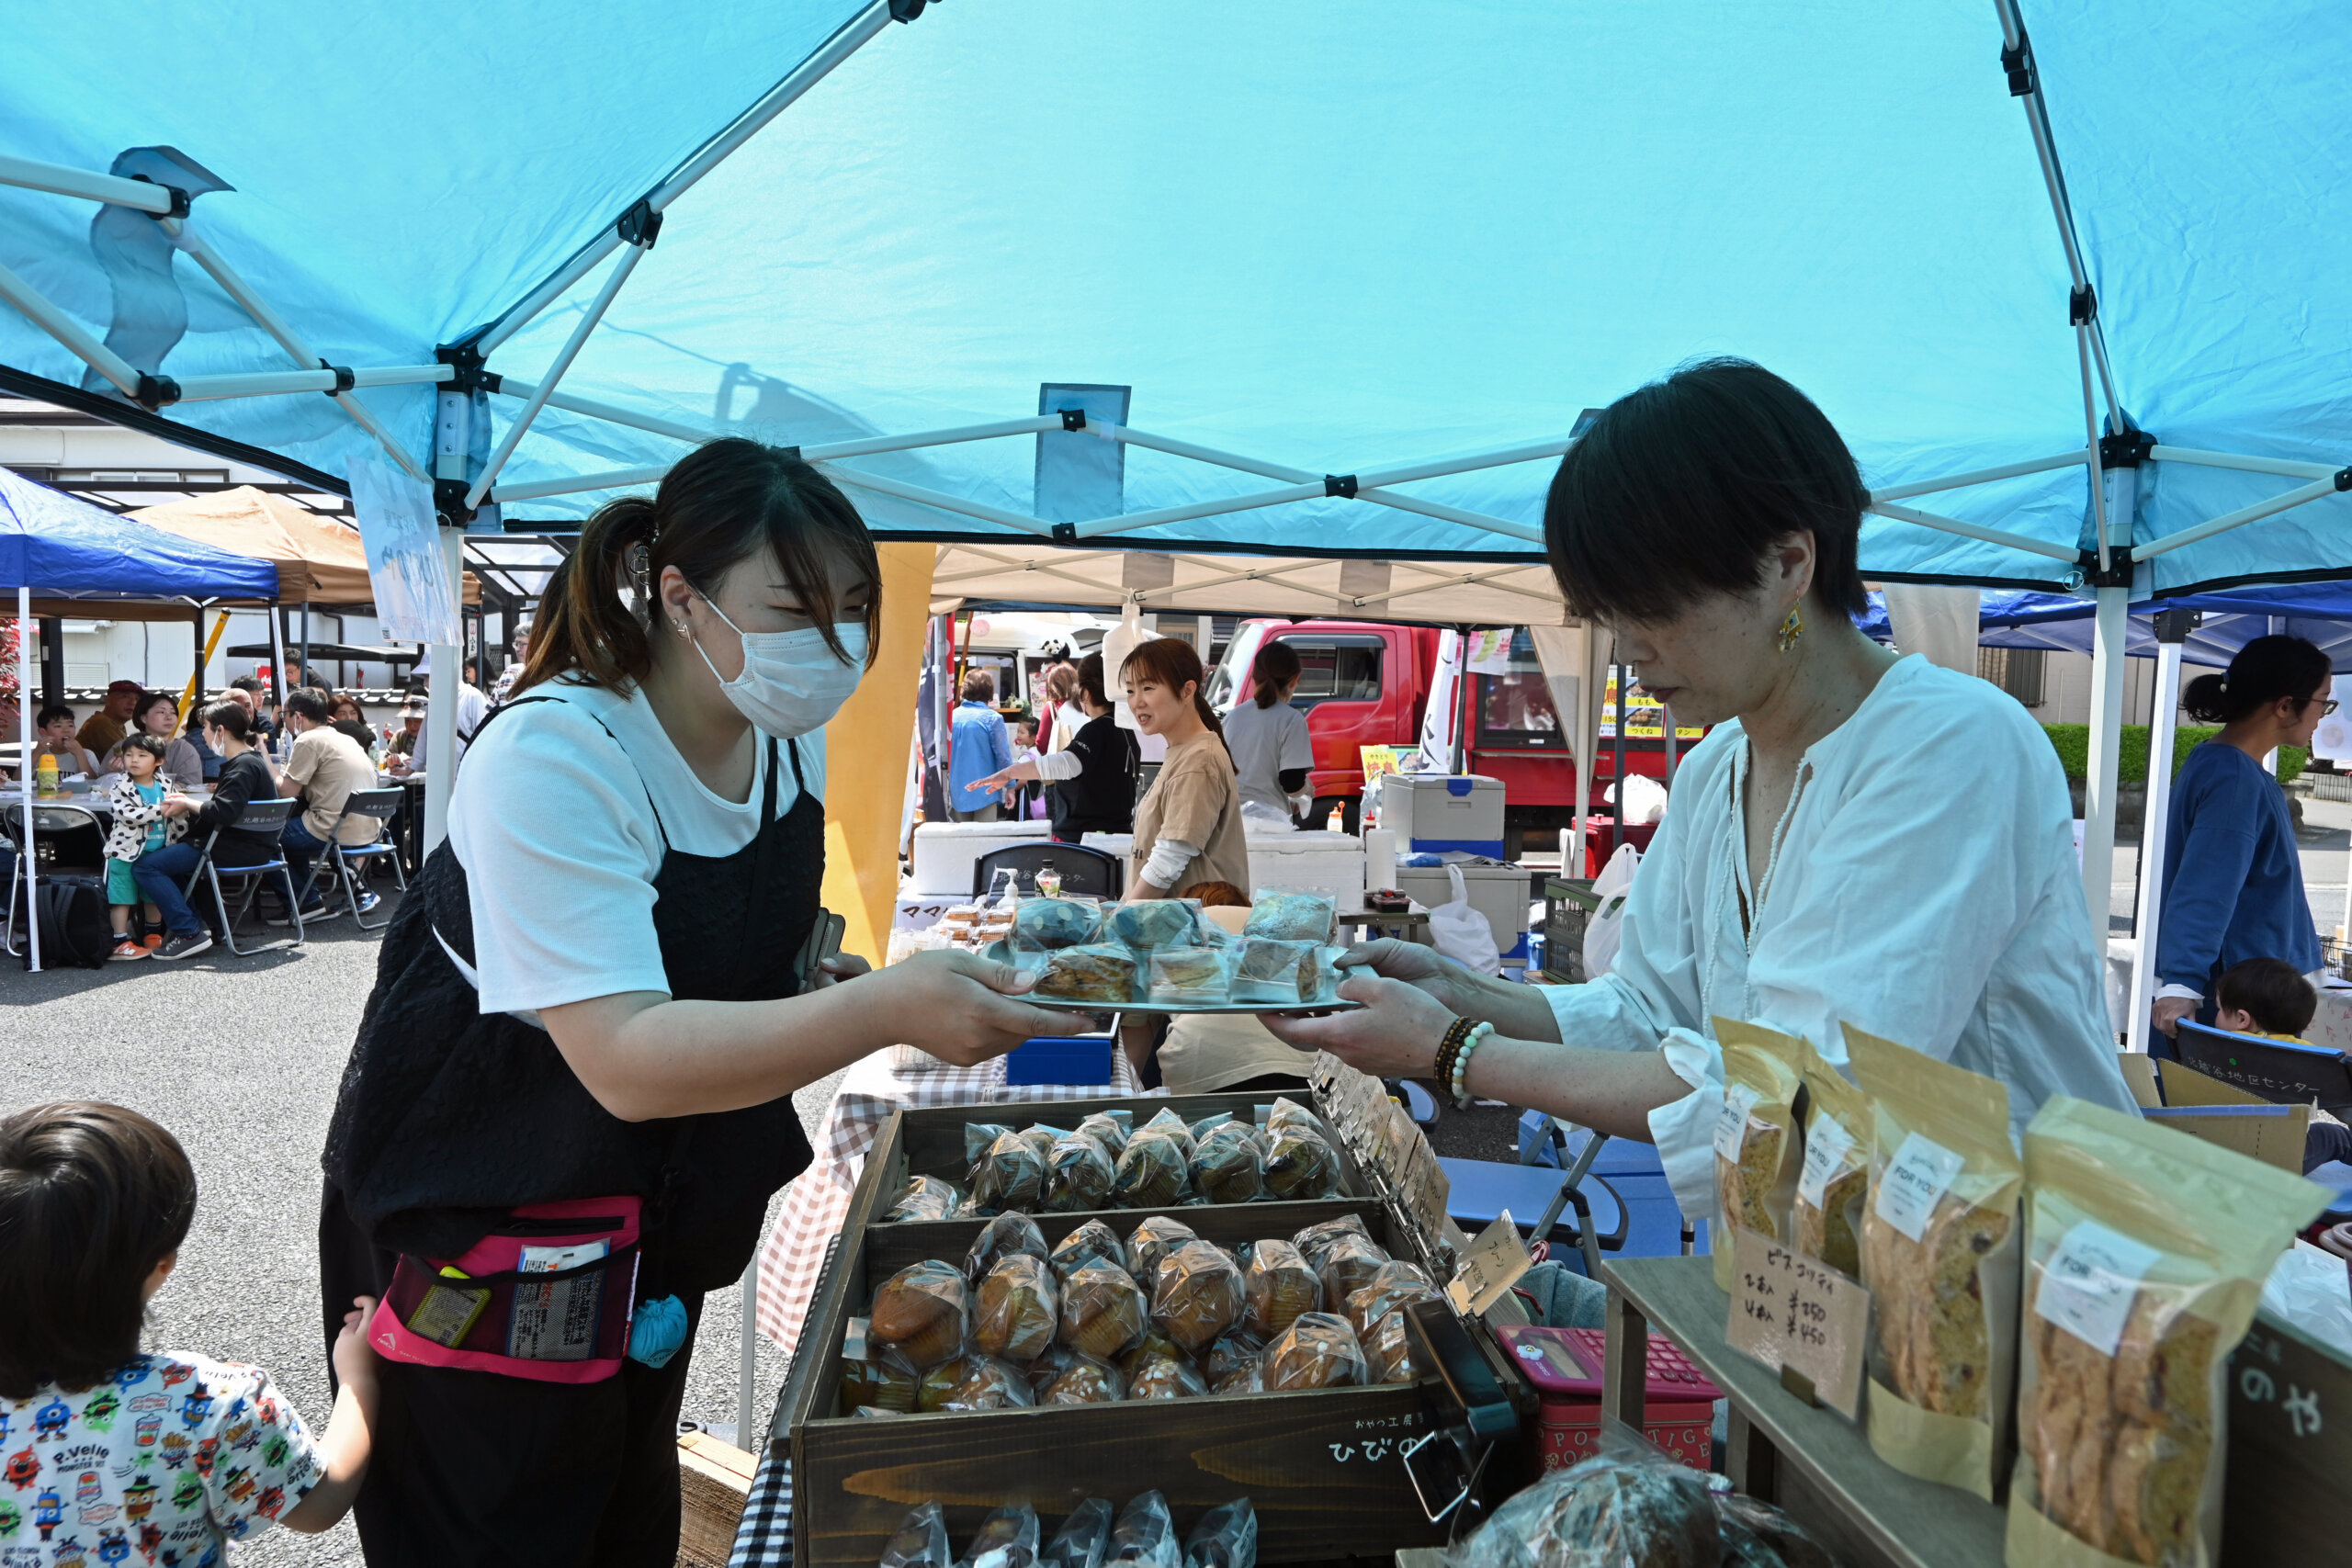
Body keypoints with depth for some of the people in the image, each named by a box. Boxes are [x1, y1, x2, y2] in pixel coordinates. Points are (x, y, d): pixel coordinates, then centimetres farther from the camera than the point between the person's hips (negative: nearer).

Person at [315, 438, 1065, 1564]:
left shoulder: (788, 742, -6)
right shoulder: (549, 757, -30)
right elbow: (629, 1063, -38)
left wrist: (825, 987, -11)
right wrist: (882, 1010, -48)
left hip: (652, 1209, 7)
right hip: (472, 1220, -6)